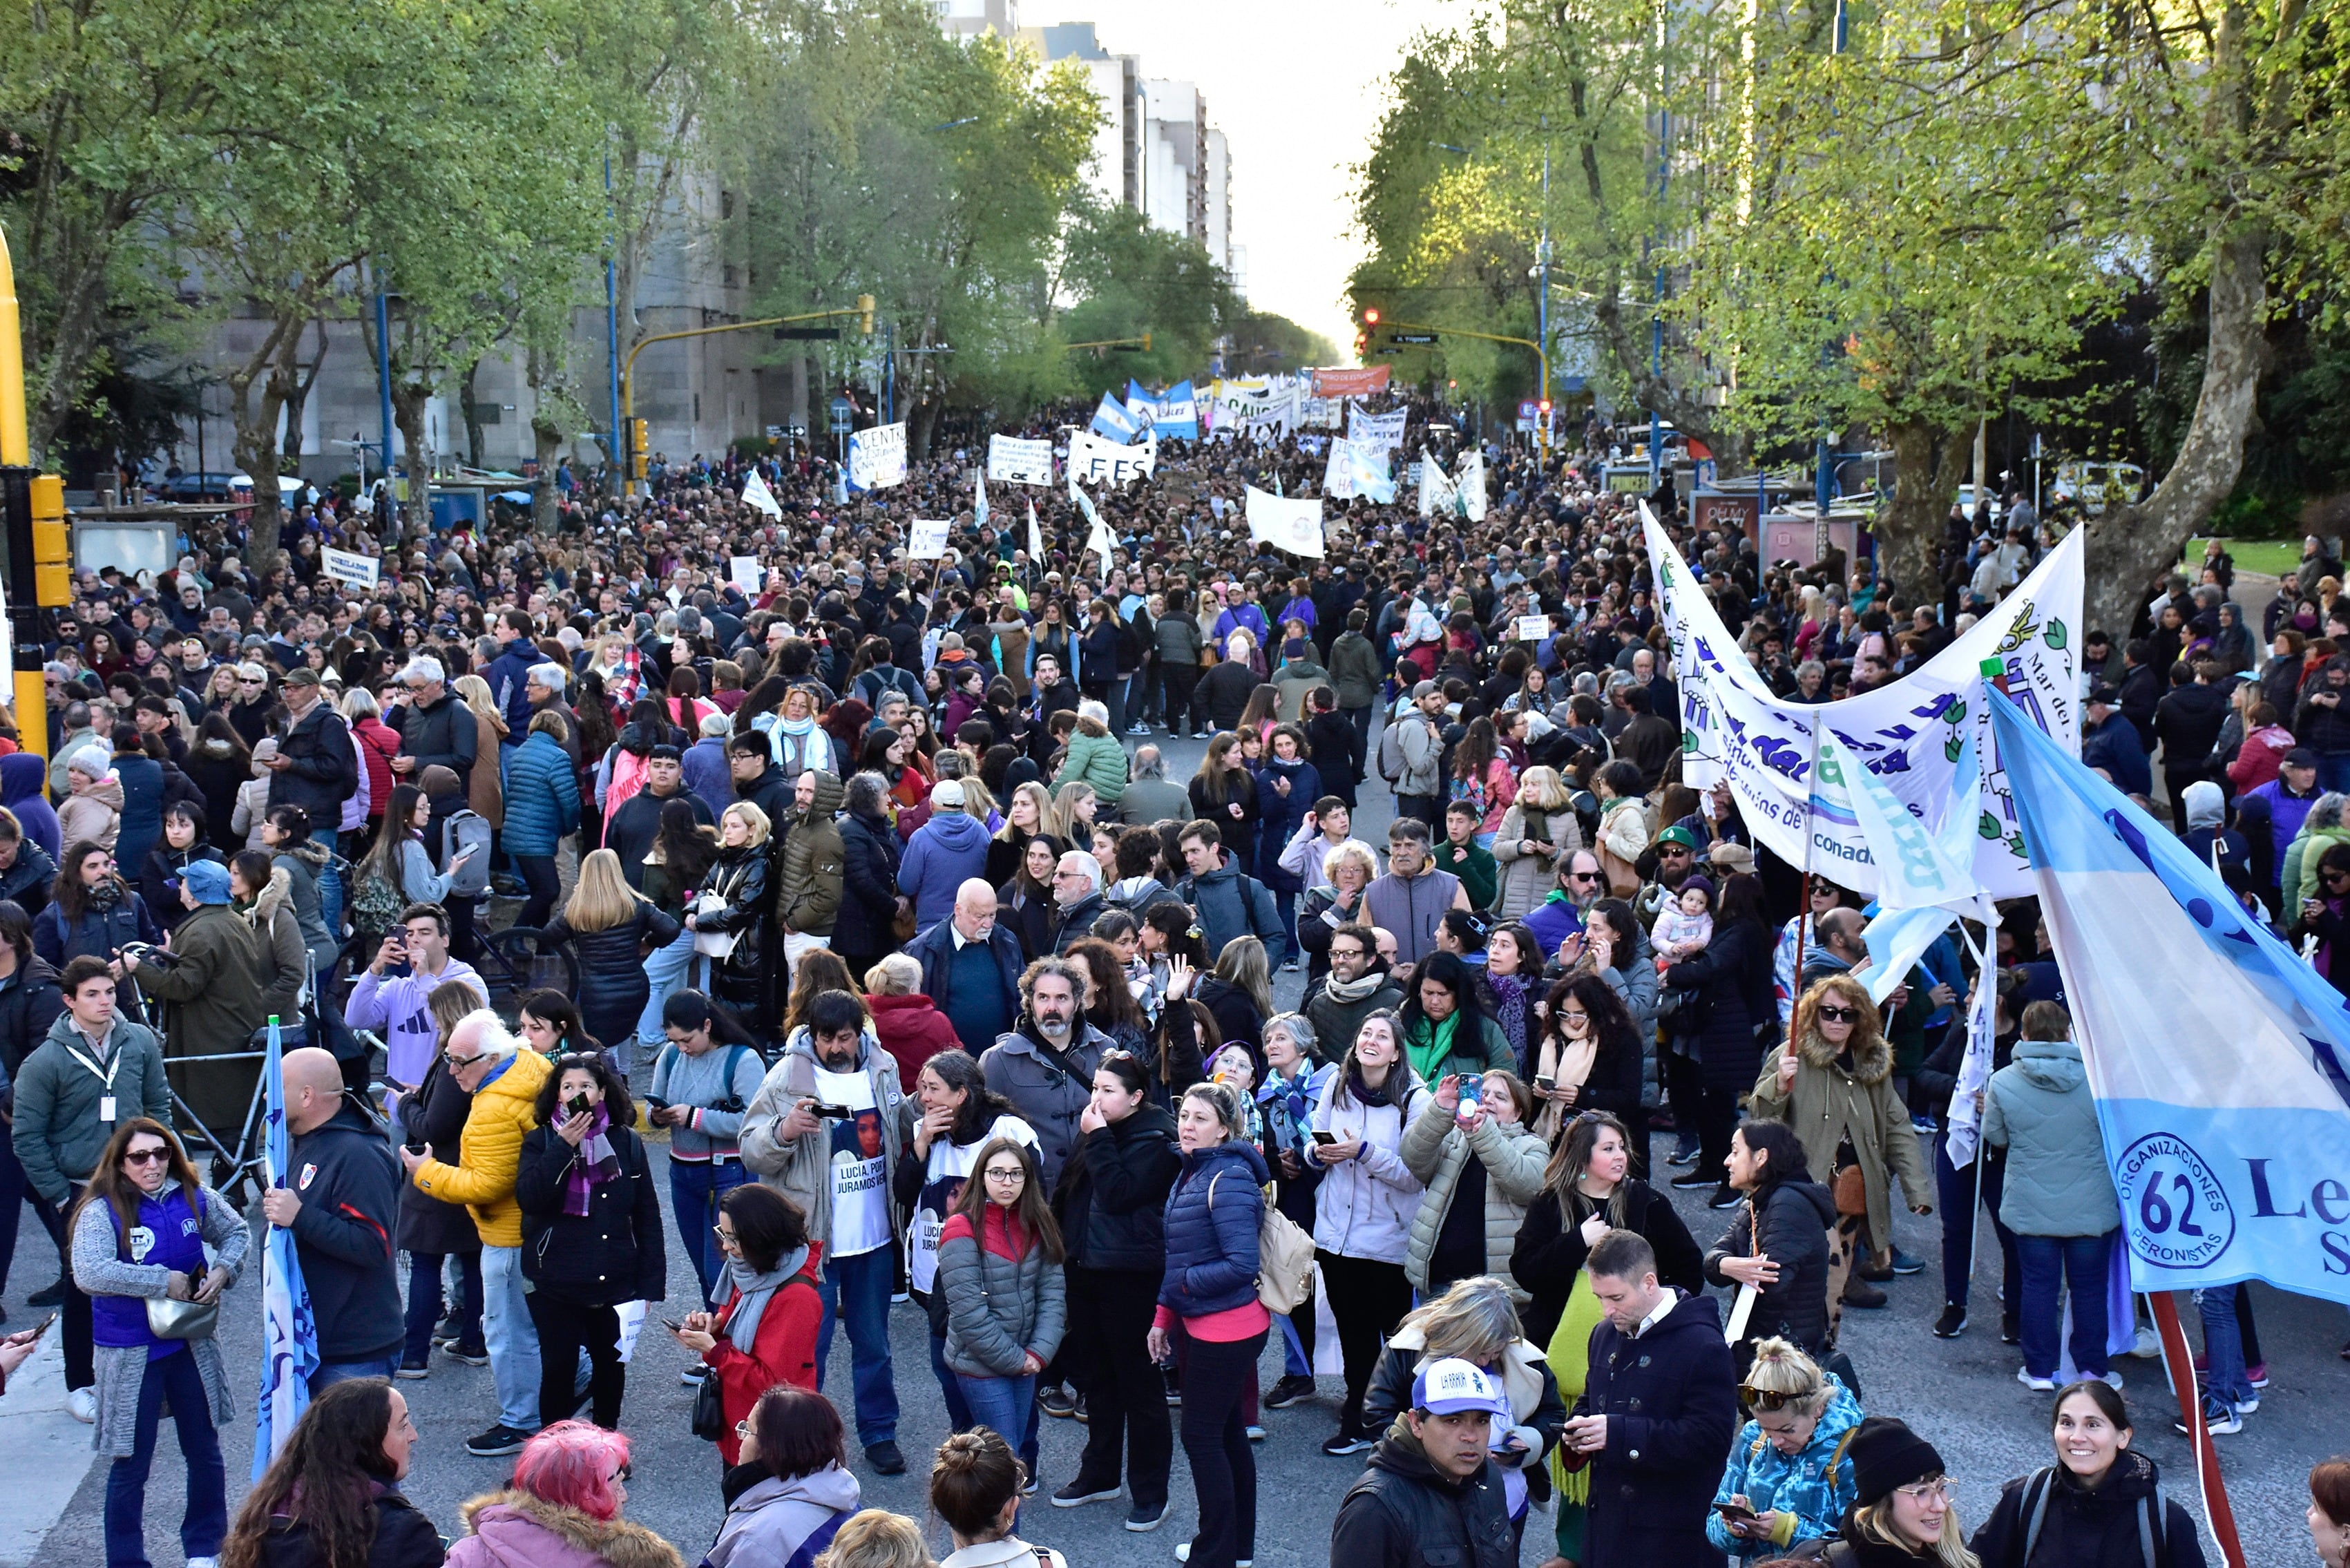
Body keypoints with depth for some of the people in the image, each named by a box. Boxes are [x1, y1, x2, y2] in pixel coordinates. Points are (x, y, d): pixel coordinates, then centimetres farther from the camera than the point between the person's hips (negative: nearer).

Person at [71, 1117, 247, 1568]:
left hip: (191, 1345, 5)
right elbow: (89, 1273, -30)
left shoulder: (193, 1197, -2)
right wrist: (163, 1282, -25)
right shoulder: (101, 1212, -16)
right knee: (130, 1466, 4)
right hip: (132, 1357, -5)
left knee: (205, 1452, 16)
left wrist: (223, 1270, -6)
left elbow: (236, 1231, 14)